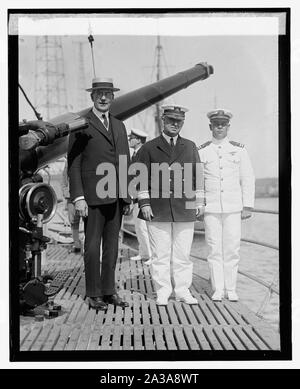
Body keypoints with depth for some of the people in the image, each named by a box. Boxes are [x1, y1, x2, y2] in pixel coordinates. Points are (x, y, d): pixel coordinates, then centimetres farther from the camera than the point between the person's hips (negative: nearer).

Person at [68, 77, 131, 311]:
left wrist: (128, 197, 13)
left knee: (112, 246, 9)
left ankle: (109, 291, 19)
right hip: (93, 196, -5)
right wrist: (78, 197, -12)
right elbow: (74, 163, -4)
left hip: (116, 197, 5)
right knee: (93, 246, 1)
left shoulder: (119, 126, 18)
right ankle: (94, 295, 10)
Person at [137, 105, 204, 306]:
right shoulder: (149, 148, 6)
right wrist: (144, 203, -2)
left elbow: (197, 176, 15)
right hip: (158, 210, -1)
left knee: (183, 253, 6)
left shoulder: (190, 147, 13)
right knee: (161, 254, 2)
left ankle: (183, 291, 17)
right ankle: (162, 293, 12)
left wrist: (197, 203, 10)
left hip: (185, 208, 2)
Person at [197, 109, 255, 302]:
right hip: (210, 207, 0)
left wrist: (248, 206, 2)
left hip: (233, 207, 0)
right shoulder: (201, 151, 5)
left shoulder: (239, 150, 6)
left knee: (232, 249, 2)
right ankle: (218, 289, 11)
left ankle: (231, 289, 13)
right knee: (215, 249, 2)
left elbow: (248, 179, 7)